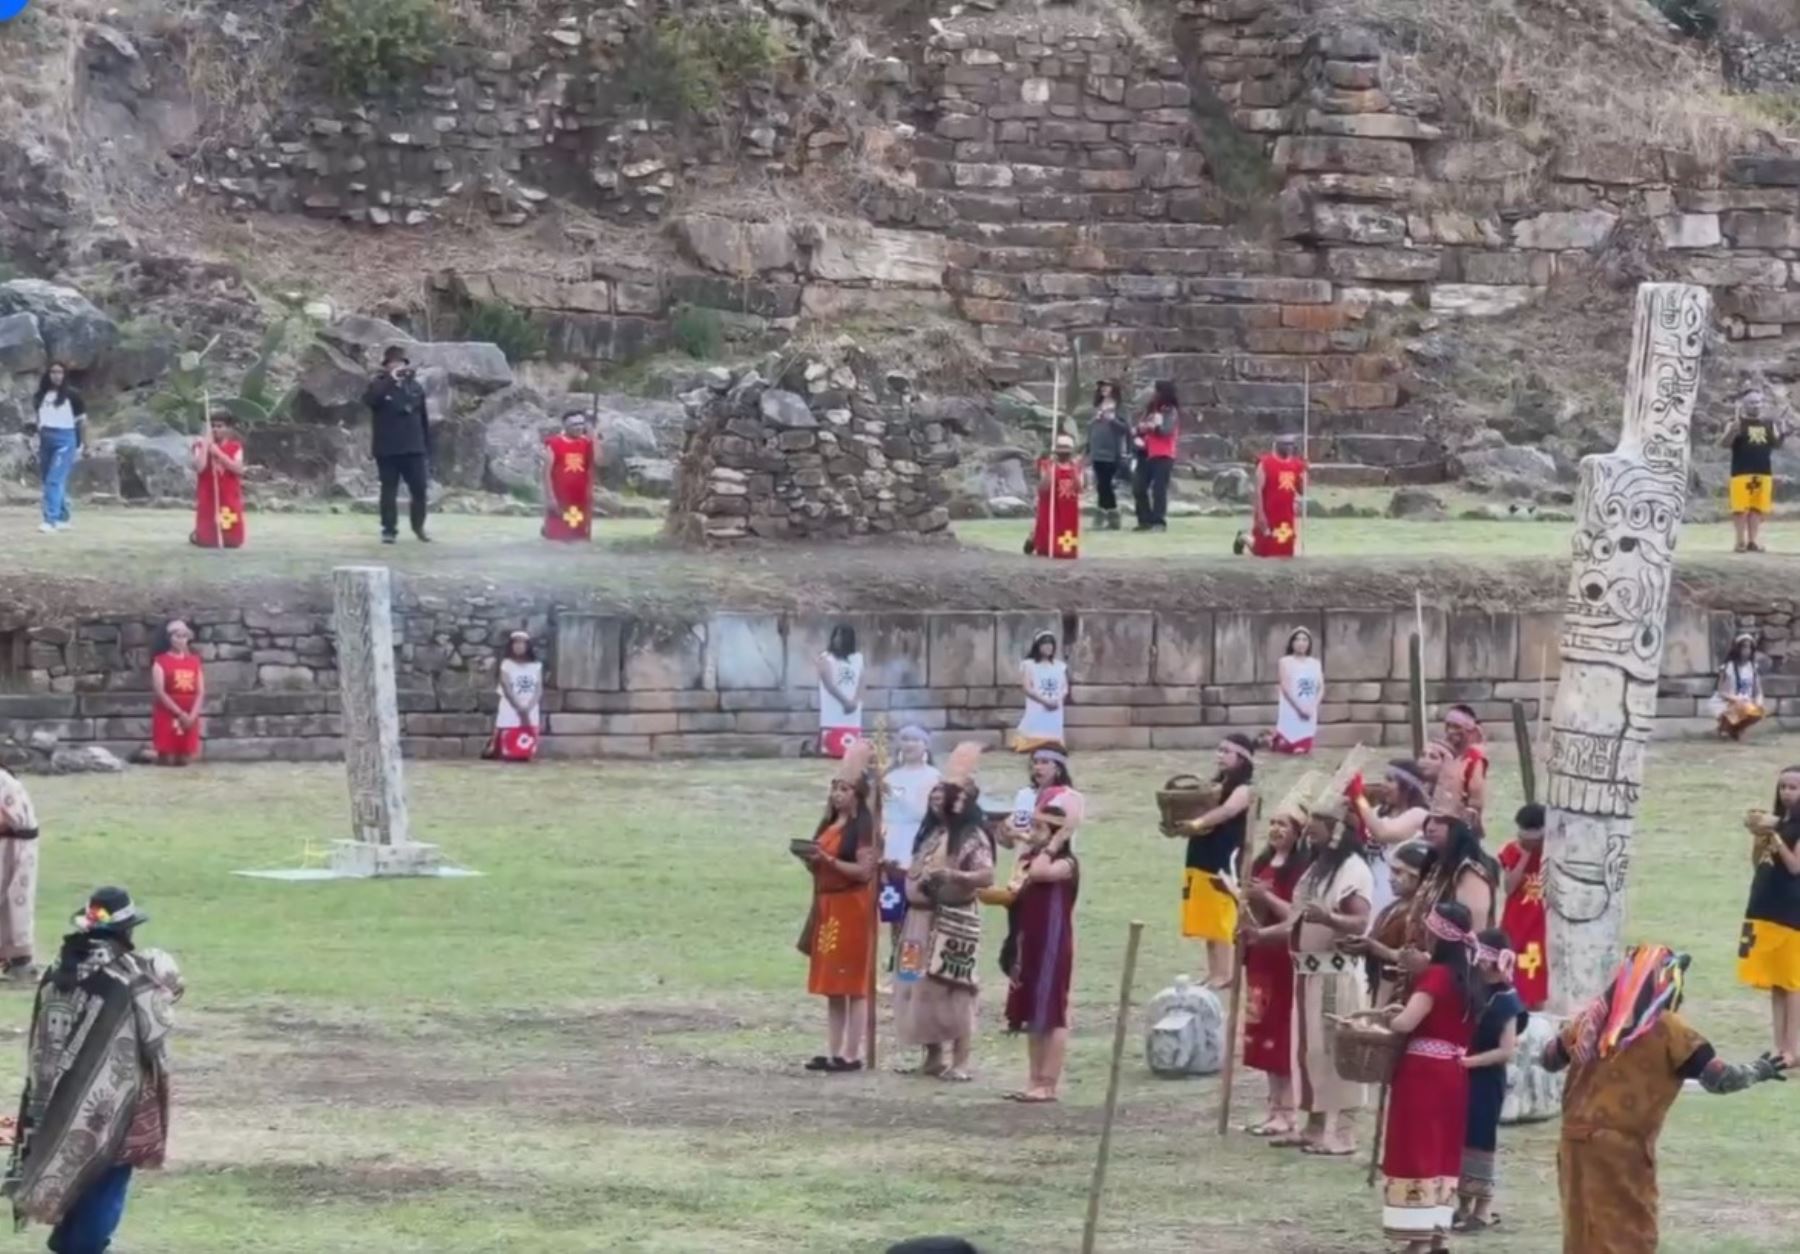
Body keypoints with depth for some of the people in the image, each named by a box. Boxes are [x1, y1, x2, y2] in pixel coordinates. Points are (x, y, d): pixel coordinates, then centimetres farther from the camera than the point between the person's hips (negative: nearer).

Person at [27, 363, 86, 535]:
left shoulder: (71, 396, -3)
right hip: (45, 440, 6)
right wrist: (32, 427, 2)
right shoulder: (41, 396, 10)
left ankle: (51, 520, -20)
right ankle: (62, 519, 22)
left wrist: (82, 445, -1)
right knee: (47, 481, 10)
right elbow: (36, 419, 21)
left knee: (55, 480, -15)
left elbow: (82, 421, 0)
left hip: (64, 440, -6)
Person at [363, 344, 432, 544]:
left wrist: (427, 449, 10)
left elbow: (423, 419, 11)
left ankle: (419, 526, 21)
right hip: (387, 449, -3)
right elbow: (369, 399, -27)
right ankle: (389, 530, 7)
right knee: (389, 490, 1)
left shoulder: (414, 387, 8)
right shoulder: (379, 385, -2)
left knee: (419, 489, 3)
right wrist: (391, 380, -30)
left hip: (413, 448, 3)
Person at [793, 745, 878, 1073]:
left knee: (851, 984, -7)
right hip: (827, 905, 9)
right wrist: (810, 859, 1)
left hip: (852, 907, -9)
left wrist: (828, 860, -22)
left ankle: (852, 1055, -5)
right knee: (830, 985, 9)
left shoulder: (864, 827, -9)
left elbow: (865, 871, -17)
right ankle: (833, 1052, 13)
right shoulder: (829, 824, 15)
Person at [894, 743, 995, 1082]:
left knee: (952, 988, -9)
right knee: (921, 987, 8)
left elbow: (987, 876, -22)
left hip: (954, 921, -8)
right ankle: (933, 1057, 17)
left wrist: (953, 875, -33)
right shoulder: (931, 832, 16)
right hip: (922, 919, 8)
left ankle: (960, 1063, -7)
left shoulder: (972, 837, -9)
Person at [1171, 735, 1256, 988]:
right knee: (1208, 923, 9)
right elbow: (1196, 812, 13)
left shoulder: (1244, 789, -5)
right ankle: (1213, 974, 14)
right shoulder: (1214, 785, 18)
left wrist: (1197, 823, -36)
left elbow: (1226, 810, -23)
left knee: (1223, 922, -8)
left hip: (1225, 862, -8)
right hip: (1201, 860, 8)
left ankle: (1225, 974, -6)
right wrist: (1179, 825, -9)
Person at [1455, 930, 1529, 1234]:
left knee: (1481, 1139, -1)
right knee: (1461, 1138, 11)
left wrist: (1470, 1061, -19)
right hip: (1462, 1077, 6)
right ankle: (1464, 1205, 22)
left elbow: (1506, 1051, -14)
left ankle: (1483, 1210, 7)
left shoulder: (1506, 1002, -11)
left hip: (1486, 1081, -6)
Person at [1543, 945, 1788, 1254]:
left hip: (1576, 1141, 6)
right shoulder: (1667, 1029, -7)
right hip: (1622, 1147, -6)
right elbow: (1717, 1078, -9)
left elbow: (1549, 1059, 20)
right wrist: (1759, 1071, 9)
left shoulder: (1593, 1017, 9)